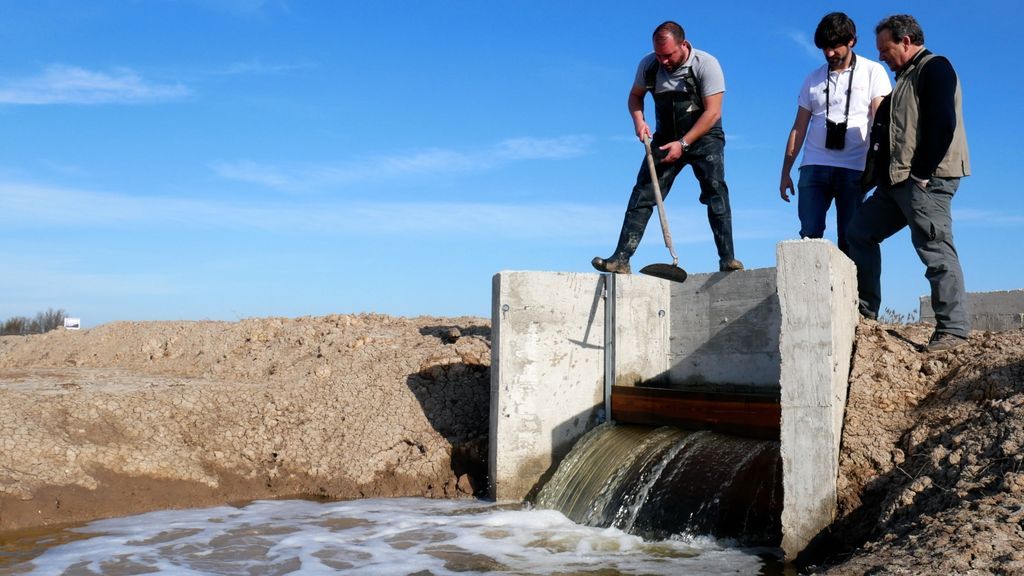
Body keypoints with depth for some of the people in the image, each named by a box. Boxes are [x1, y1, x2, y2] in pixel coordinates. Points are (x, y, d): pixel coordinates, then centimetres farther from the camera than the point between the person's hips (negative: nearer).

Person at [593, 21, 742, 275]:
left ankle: (728, 260, -17)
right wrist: (638, 120, -11)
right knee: (642, 194, -7)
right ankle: (620, 260, -10)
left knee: (716, 191, -19)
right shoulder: (648, 64, -6)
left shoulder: (706, 64, -17)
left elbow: (713, 112, -19)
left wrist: (683, 144, -24)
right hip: (666, 139, 3)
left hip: (704, 137, -3)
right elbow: (635, 96, 10)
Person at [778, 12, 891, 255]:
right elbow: (799, 128, 15)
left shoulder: (873, 72, 6)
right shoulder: (813, 79, 15)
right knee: (809, 235, -6)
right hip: (813, 166, 2)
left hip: (854, 169, -2)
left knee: (849, 239, -2)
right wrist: (785, 172, 11)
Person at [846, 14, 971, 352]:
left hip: (926, 180, -10)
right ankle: (865, 311, 16)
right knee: (859, 232, 11)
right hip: (897, 181, 10)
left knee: (935, 251, -9)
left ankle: (952, 330, -5)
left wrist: (922, 174, -19)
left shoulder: (934, 68, -5)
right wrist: (874, 172, 16)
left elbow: (943, 123, -18)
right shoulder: (906, 78, 25)